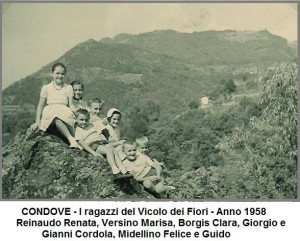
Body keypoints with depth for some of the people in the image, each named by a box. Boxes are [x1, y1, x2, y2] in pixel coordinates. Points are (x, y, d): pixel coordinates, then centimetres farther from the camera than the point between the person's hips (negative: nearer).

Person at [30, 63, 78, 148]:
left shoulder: (68, 88, 14)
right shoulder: (46, 88, 12)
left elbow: (71, 105, 9)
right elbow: (40, 105, 11)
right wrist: (37, 122, 0)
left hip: (65, 113, 1)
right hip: (50, 114, -1)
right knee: (57, 119, -40)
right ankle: (72, 140, -48)